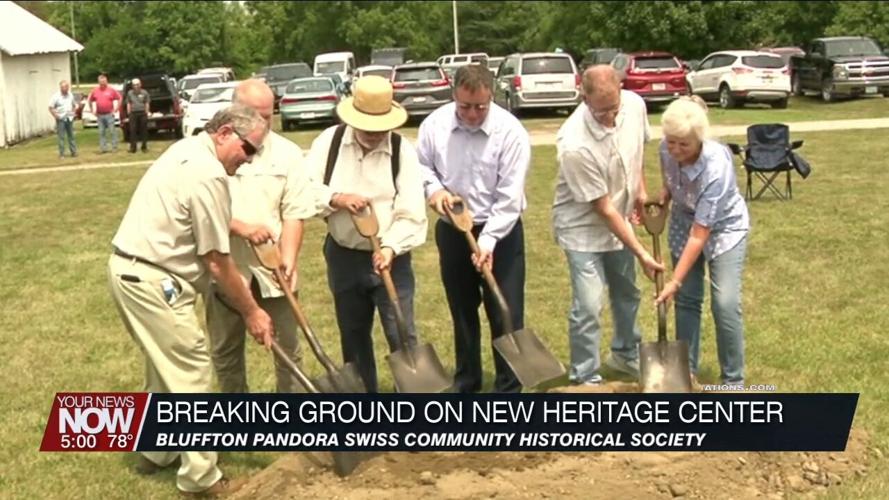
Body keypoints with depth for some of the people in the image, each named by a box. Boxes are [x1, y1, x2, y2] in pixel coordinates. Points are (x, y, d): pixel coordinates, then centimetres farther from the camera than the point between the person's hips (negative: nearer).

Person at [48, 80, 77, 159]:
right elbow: (51, 108, -7)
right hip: (61, 119, -4)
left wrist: (73, 112, 8)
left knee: (71, 136, 8)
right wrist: (55, 115, -13)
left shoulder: (70, 95, 7)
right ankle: (61, 154, 0)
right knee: (61, 137, -3)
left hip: (70, 118, 4)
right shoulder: (56, 96, -8)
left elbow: (74, 105, 22)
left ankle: (73, 152, 14)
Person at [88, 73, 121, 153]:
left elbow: (119, 99, 4)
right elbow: (89, 100, 19)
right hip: (99, 115, 3)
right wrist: (92, 110, 12)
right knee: (101, 132, 6)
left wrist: (115, 109, 0)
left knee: (112, 131, -3)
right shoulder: (95, 91, 7)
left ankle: (114, 147, 2)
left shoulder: (111, 90, -2)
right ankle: (103, 148, 10)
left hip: (109, 114, -3)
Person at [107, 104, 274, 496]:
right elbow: (217, 261, -15)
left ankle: (156, 451, 33)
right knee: (190, 370, -3)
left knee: (166, 365, 21)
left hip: (130, 269, 10)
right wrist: (251, 312, -6)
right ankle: (200, 477, 4)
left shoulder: (187, 151, 12)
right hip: (151, 280, -10)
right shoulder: (208, 174, -19)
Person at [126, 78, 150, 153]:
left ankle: (144, 147, 11)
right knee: (133, 130, -4)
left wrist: (147, 112, 1)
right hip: (133, 113, 1)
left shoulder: (144, 93, 3)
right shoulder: (130, 93, 8)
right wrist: (129, 113, 5)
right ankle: (133, 147, -2)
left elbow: (147, 103, 6)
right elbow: (128, 104, 11)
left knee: (144, 130, 3)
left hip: (142, 113, -1)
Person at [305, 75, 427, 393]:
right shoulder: (329, 141, -6)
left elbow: (411, 216, -15)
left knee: (402, 336, -2)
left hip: (389, 258, -3)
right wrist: (335, 198, -23)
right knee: (353, 336, 17)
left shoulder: (403, 152, -11)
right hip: (343, 256, 3)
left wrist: (390, 248, -30)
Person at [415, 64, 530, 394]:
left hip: (500, 233, -3)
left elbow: (510, 197, -19)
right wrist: (434, 189, -14)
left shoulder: (510, 131, -17)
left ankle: (509, 388, 13)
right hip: (451, 231, 4)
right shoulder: (434, 124, -7)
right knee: (462, 312, 17)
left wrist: (488, 242, -24)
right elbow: (421, 166, 7)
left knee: (506, 315, 0)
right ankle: (466, 383, 33)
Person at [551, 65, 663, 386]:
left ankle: (626, 355, 45)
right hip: (583, 228, -7)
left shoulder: (635, 105, -17)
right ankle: (585, 379, 9)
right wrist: (641, 253, -24)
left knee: (627, 294, 22)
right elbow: (603, 208, -27)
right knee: (588, 305, -10)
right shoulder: (575, 145, -35)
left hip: (620, 221, 7)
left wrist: (640, 189, 4)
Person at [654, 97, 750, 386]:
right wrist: (659, 200, -16)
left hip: (724, 228, -5)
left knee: (725, 304, -11)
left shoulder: (716, 166, -37)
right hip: (684, 224, 5)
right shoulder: (666, 149, -21)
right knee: (686, 298, 6)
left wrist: (674, 281, -33)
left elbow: (700, 235, -34)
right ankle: (686, 370, 20)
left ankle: (733, 380, 6)